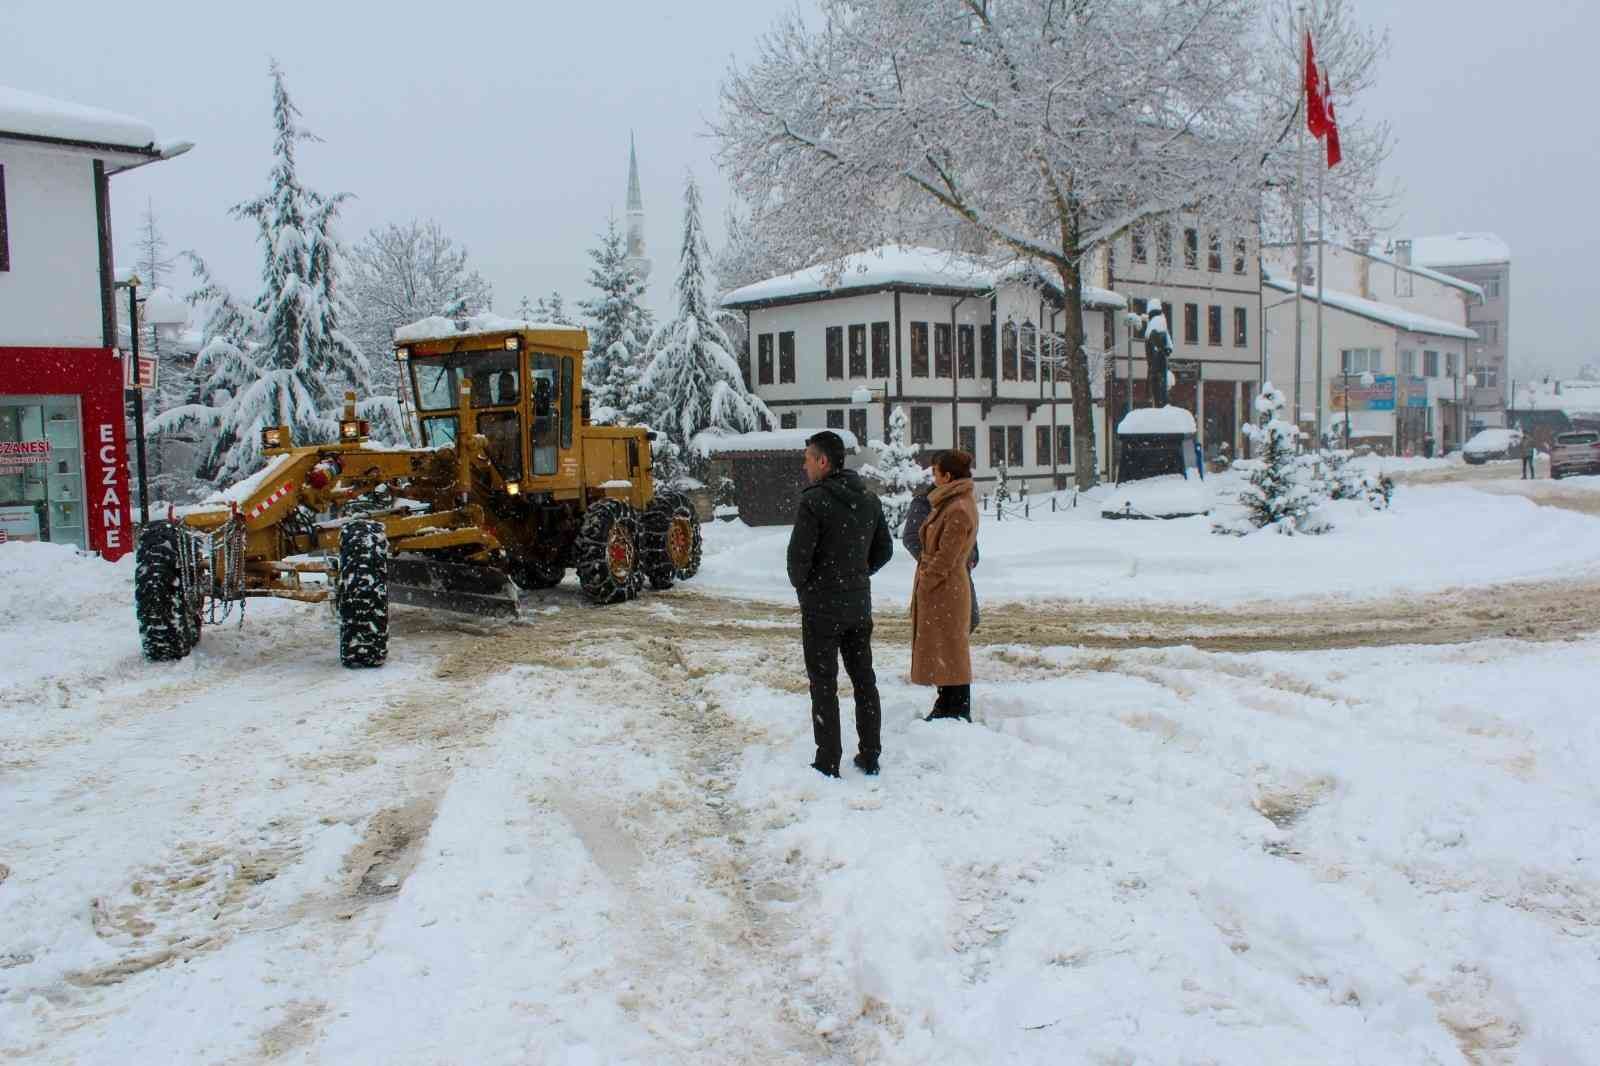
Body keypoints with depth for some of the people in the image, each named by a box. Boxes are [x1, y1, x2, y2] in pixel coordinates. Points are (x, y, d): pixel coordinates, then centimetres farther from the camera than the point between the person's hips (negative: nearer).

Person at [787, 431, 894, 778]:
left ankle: (828, 764, 7)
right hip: (859, 605, 6)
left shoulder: (814, 501, -17)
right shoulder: (868, 500, 5)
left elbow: (799, 554, -19)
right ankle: (870, 757, 22)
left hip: (822, 607, -6)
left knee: (824, 685, 2)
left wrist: (801, 584, 0)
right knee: (864, 679, 14)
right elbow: (884, 550, 12)